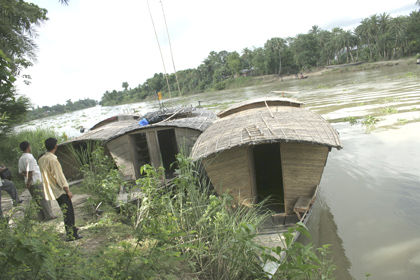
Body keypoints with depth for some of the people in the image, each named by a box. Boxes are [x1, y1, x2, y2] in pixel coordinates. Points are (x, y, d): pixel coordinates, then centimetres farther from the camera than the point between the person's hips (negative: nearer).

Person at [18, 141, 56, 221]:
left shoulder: (21, 159, 13)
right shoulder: (29, 157, -15)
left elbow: (21, 171, 9)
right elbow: (30, 170, -19)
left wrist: (27, 176, -4)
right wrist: (29, 180, -12)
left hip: (30, 182, 8)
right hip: (36, 181, -8)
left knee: (37, 200, 14)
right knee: (44, 199, 0)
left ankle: (42, 216, 18)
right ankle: (49, 215, 4)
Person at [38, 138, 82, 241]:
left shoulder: (41, 160, 7)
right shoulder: (52, 159, -20)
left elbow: (44, 175, 14)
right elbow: (59, 176, -21)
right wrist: (68, 190, -16)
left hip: (52, 190, 9)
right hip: (60, 190, -9)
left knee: (66, 211, 21)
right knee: (68, 211, -2)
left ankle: (71, 228, 33)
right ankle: (71, 235, 1)